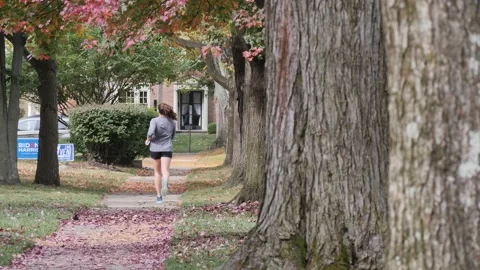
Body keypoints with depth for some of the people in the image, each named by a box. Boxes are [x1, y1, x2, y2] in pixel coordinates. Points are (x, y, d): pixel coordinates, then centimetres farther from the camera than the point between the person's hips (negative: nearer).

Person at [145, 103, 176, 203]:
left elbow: (151, 132, -21)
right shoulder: (173, 122, 6)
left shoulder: (155, 121, -6)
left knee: (157, 172, 15)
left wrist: (148, 139, -2)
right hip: (167, 149, 1)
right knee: (165, 171, -13)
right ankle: (165, 183, -48)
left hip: (155, 149, -1)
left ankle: (159, 195, 17)